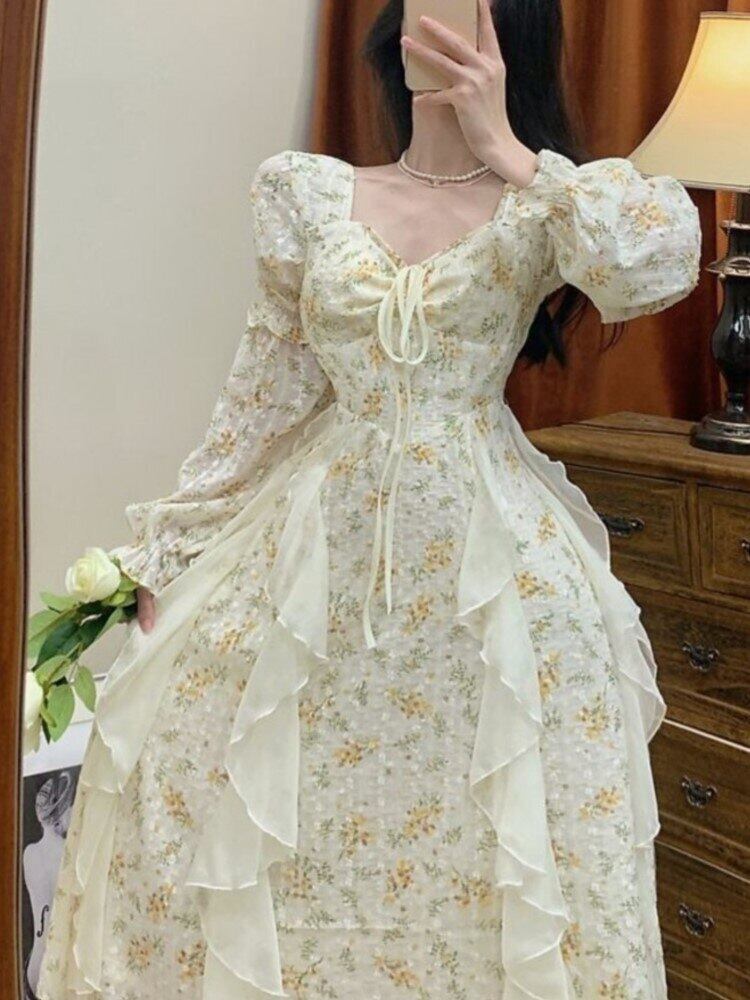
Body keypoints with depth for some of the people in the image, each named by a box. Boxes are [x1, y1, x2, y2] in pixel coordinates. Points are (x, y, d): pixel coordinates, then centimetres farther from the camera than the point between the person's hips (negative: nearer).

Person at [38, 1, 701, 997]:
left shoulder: (548, 203, 1)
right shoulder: (310, 192, 7)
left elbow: (657, 264, -22)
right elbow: (267, 390, 9)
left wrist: (503, 147, -15)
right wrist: (171, 555, 7)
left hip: (490, 556, -2)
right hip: (318, 542, 2)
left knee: (479, 831, 4)